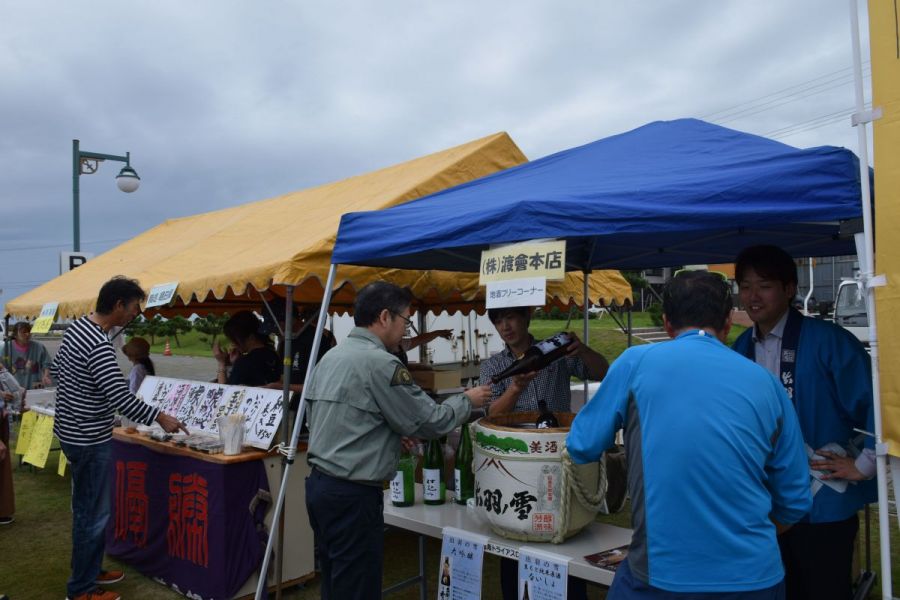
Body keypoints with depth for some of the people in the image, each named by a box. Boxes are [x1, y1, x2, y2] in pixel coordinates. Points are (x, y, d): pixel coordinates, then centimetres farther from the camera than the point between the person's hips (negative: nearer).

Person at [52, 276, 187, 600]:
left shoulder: (77, 326, 4)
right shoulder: (99, 345, -26)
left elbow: (56, 367, 18)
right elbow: (122, 399, -27)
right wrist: (160, 418, -16)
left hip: (73, 432, 10)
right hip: (90, 440, -10)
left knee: (88, 509, 21)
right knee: (93, 514, 3)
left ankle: (90, 571, 35)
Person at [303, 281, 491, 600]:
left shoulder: (330, 357, 10)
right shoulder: (379, 362, -18)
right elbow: (430, 422, -13)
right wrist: (467, 400, 6)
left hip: (320, 484, 9)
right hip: (352, 495, -9)